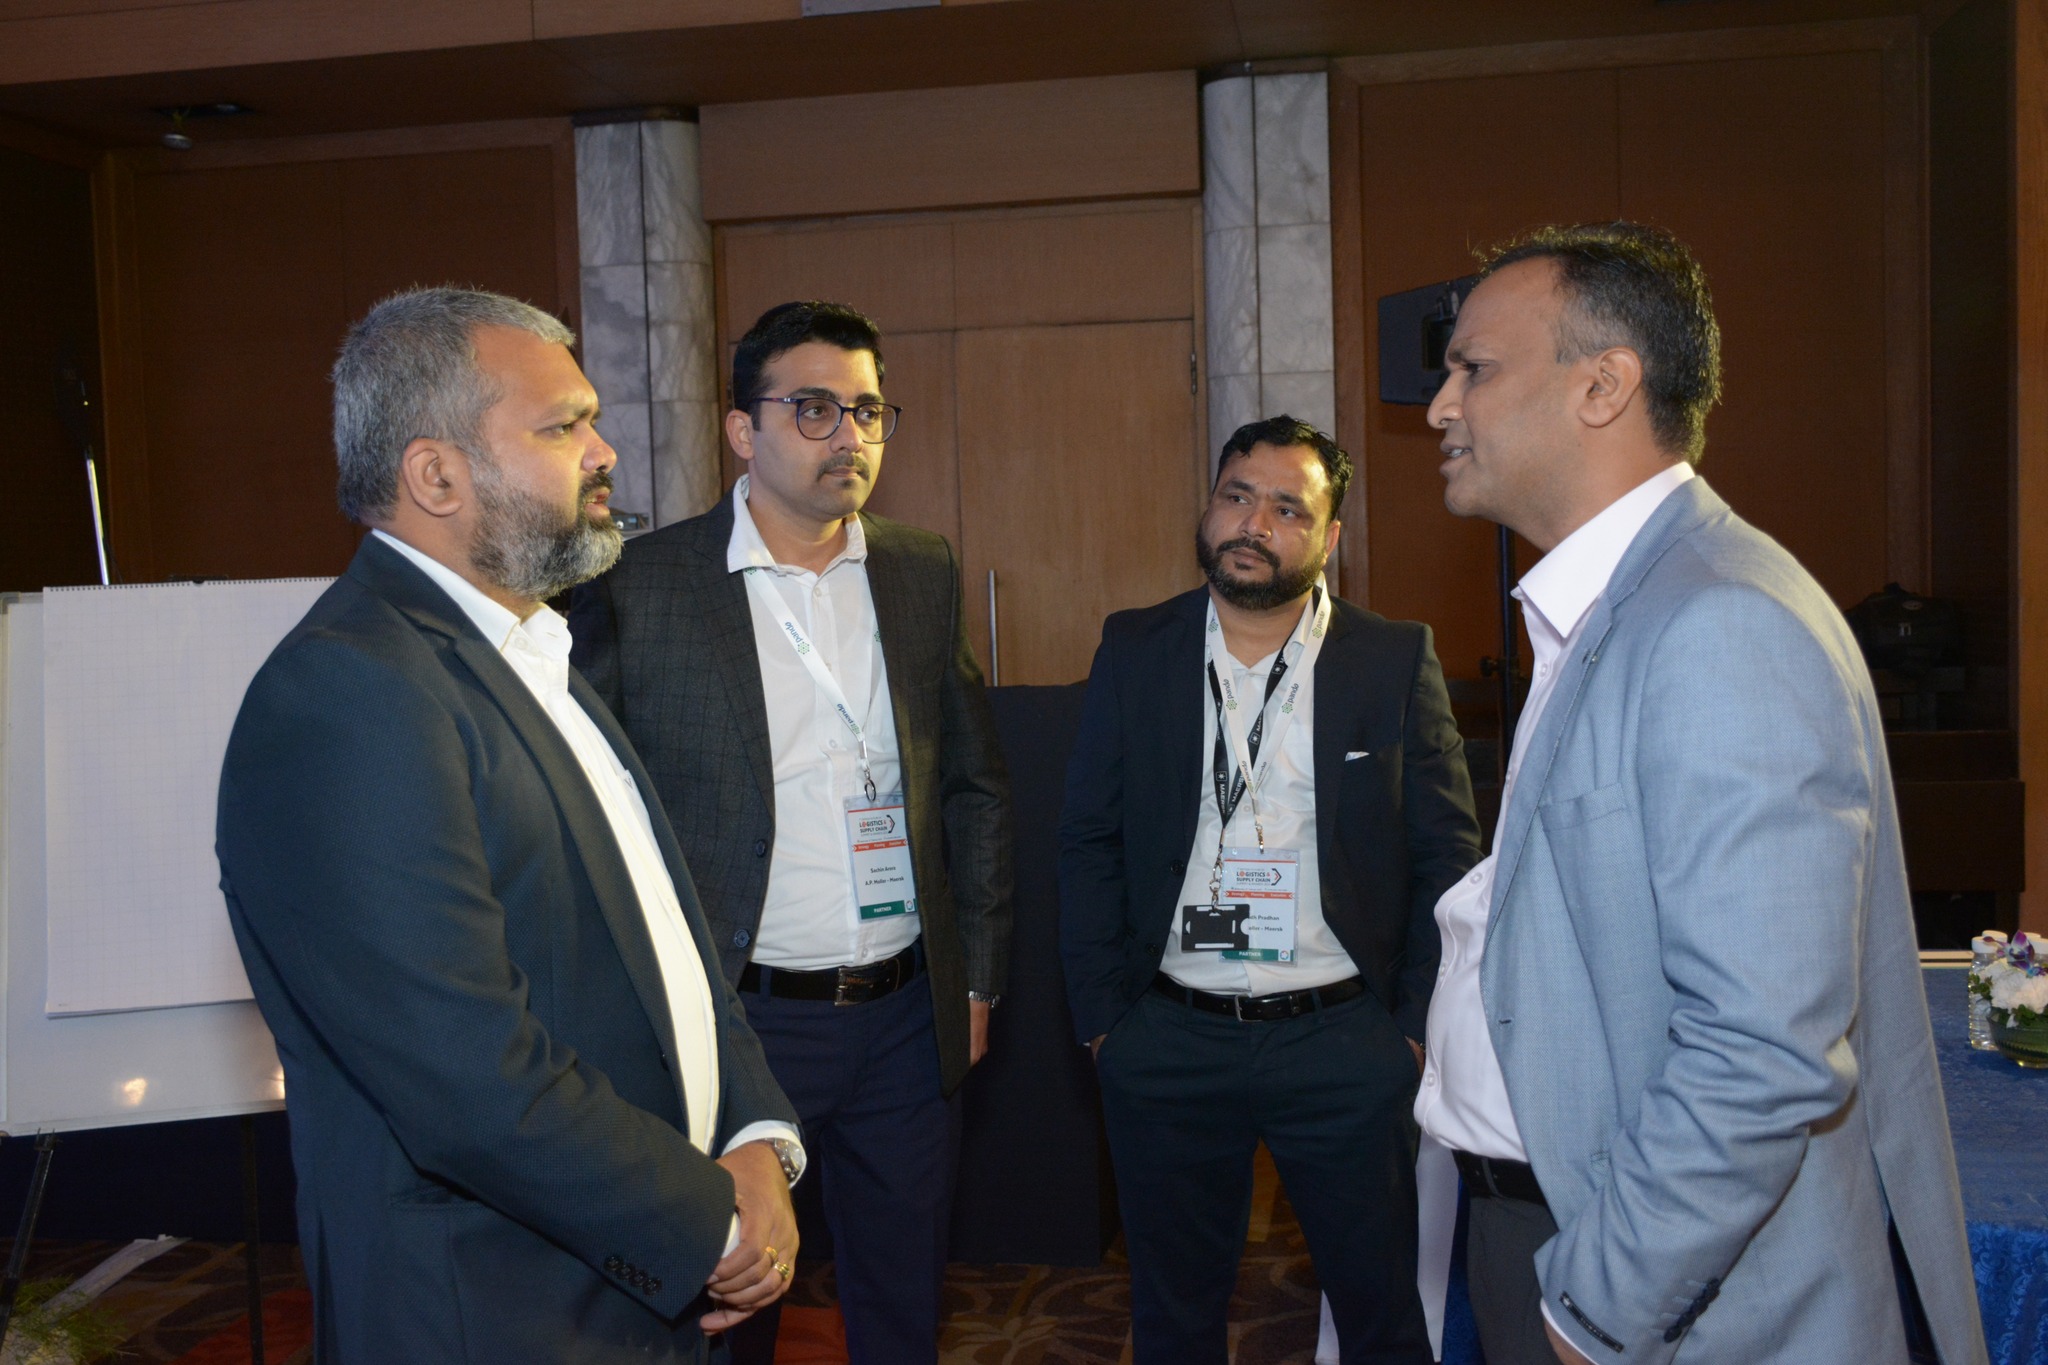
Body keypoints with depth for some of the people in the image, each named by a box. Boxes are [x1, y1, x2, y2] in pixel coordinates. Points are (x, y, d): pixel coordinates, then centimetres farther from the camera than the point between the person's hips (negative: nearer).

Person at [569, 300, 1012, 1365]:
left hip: (908, 1017, 4)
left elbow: (976, 786, 11)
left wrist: (977, 978, 8)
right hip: (732, 1021, -3)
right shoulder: (639, 587, -8)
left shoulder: (925, 575, 5)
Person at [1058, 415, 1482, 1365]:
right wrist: (1100, 1018, 0)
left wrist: (1417, 1027, -4)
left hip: (1343, 1042, -1)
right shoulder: (1133, 653, 1)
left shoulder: (1398, 663, -3)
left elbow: (1448, 860, -1)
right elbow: (1088, 843, 3)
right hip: (1168, 1045, 2)